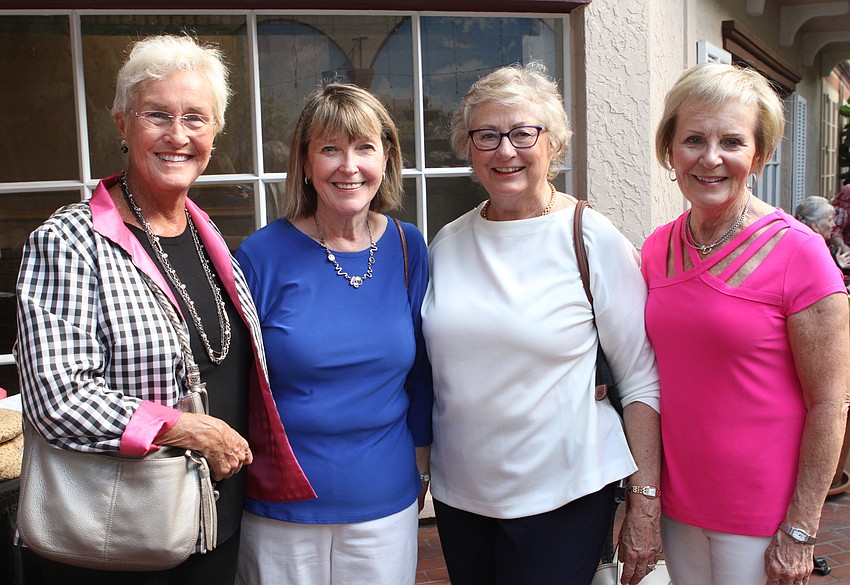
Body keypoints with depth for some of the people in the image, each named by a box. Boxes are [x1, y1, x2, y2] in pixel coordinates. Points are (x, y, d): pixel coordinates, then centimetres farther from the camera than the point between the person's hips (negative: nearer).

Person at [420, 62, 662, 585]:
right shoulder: (447, 244, 3)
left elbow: (641, 381, -8)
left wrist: (646, 503, -10)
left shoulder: (596, 241, -9)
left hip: (561, 498, -4)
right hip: (457, 492, 4)